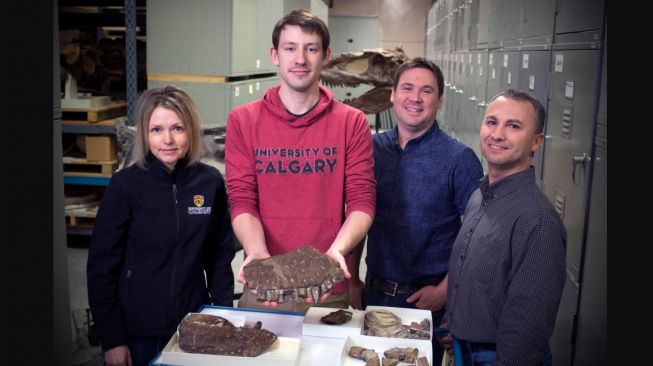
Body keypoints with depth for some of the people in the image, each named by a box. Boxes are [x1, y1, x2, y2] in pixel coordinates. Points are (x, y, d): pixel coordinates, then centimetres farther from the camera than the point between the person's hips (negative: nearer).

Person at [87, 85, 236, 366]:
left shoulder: (210, 182, -4)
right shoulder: (126, 184, -10)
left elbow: (220, 257, 5)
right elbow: (101, 264, -7)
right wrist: (112, 339, -8)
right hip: (137, 332, -2)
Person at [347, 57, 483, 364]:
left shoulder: (459, 159, -12)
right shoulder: (373, 148, 0)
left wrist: (445, 290, -13)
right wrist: (352, 280, 5)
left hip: (426, 297, -3)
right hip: (373, 292, 4)